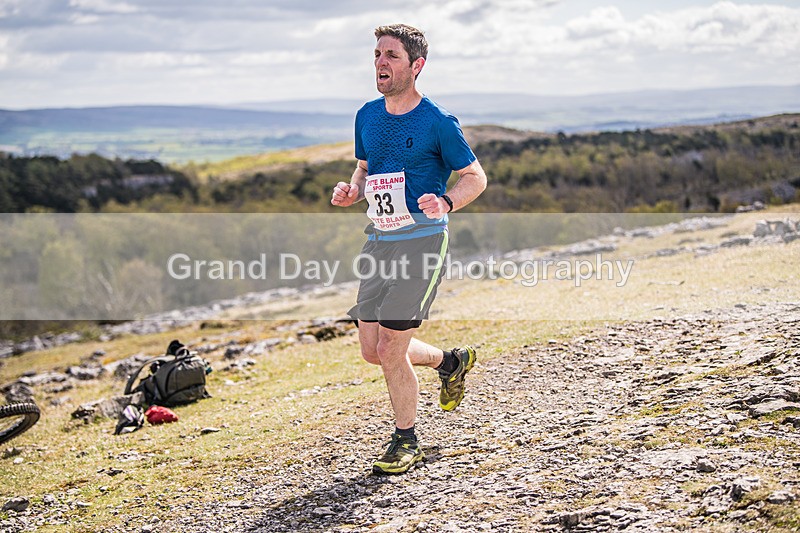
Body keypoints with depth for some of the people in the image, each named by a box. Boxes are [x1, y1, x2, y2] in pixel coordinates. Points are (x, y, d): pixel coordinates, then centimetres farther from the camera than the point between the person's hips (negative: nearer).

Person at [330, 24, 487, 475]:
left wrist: (445, 203, -22)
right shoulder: (368, 116, 10)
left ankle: (406, 443, 12)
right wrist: (350, 191, 1)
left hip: (423, 239, -7)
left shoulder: (438, 122, -8)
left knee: (390, 349, -9)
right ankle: (450, 362, 36)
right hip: (380, 241, 7)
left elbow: (476, 177, -2)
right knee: (373, 350, 8)